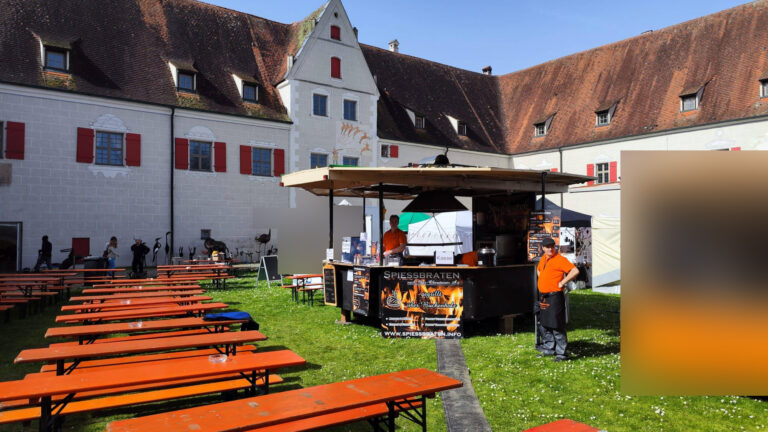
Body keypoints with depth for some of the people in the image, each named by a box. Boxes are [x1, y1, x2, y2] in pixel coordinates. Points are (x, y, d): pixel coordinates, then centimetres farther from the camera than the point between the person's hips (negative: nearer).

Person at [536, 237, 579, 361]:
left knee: (556, 326, -7)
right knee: (543, 325, 15)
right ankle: (549, 348, 28)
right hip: (543, 297, 9)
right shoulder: (543, 258, 12)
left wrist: (562, 283, -16)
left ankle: (562, 353, 1)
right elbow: (538, 270, 33)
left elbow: (575, 271, -22)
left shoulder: (560, 259, -12)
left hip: (554, 296, -8)